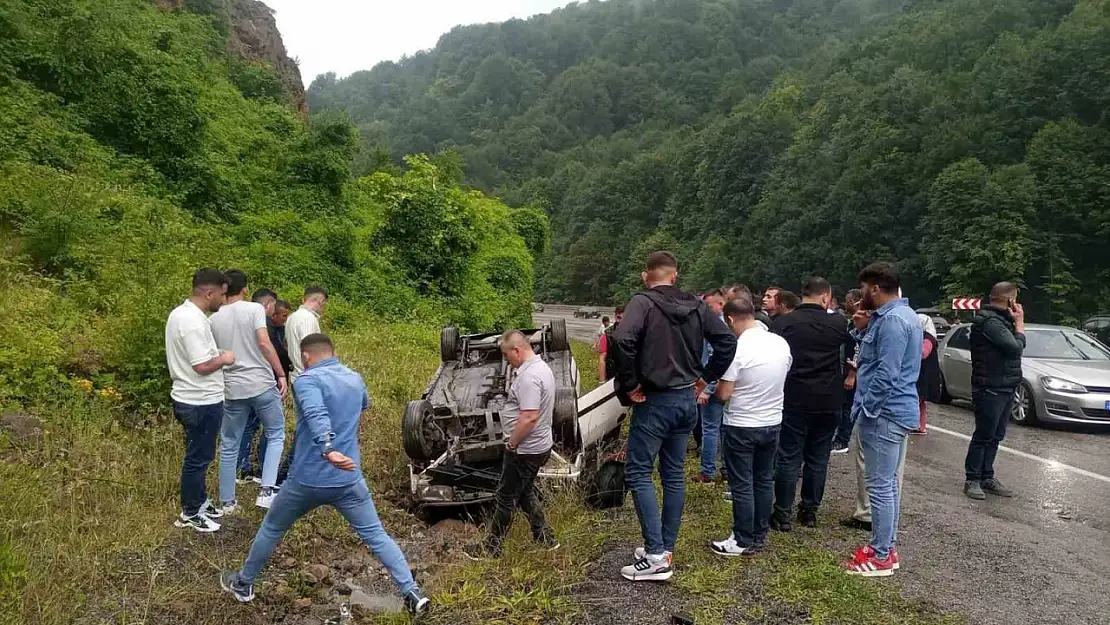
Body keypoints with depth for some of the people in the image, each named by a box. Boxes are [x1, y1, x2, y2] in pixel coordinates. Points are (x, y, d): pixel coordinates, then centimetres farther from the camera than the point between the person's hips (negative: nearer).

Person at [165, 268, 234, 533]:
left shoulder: (179, 313, 9)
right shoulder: (194, 321, -24)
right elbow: (202, 366, -27)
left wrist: (216, 354, 14)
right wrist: (224, 359, -10)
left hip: (189, 398, 10)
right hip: (202, 402, -10)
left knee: (198, 455, 22)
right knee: (198, 458, 3)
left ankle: (199, 501, 35)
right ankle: (190, 514, 16)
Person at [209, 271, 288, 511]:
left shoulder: (214, 319, 7)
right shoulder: (254, 308, -6)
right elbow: (264, 343, -15)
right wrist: (281, 374, -9)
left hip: (232, 389, 4)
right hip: (263, 384, -3)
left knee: (229, 446, 14)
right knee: (275, 436, 13)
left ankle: (227, 501, 21)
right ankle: (266, 491, 1)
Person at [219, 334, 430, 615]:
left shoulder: (307, 380, -10)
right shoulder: (356, 379, 9)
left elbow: (316, 415, -31)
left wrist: (328, 450, -47)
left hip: (307, 481, -3)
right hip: (349, 480, 4)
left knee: (270, 530, 21)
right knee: (376, 536, 10)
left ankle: (243, 584, 39)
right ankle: (412, 593, 4)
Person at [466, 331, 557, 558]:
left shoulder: (528, 376, -26)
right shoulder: (542, 367, 8)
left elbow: (529, 417, -30)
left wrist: (511, 444, -19)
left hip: (525, 450, -10)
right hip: (539, 445, 10)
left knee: (505, 497, 4)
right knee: (526, 492, 23)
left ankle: (492, 547, 18)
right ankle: (545, 538, 30)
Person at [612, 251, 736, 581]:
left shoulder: (643, 302, -11)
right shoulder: (696, 306, 7)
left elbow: (623, 340, -28)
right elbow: (728, 341, 7)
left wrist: (629, 384, -17)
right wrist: (705, 377, 11)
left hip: (655, 401, -6)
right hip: (687, 400, 7)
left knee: (638, 473, -2)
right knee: (673, 474, 14)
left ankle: (656, 556, -7)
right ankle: (666, 548, 21)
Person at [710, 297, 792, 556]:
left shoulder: (737, 348, -20)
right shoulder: (781, 343, -1)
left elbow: (724, 394, -17)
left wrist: (716, 387, 3)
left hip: (741, 426, -6)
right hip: (772, 423, 6)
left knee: (742, 485, 4)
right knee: (764, 481, 16)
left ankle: (743, 541, 12)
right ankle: (760, 536, 26)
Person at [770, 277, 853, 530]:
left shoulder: (783, 322, -7)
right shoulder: (837, 324, -3)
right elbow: (850, 359, 9)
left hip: (794, 400, -1)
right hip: (829, 402, 2)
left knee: (789, 458, 4)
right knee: (818, 459, 13)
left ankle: (783, 515, 7)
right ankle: (810, 511, 21)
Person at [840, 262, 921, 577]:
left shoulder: (892, 320, -20)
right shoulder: (900, 314, 14)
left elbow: (886, 374, -25)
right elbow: (876, 356, 16)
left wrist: (866, 409, -18)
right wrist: (864, 330, 2)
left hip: (884, 412, -11)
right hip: (894, 410, 11)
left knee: (880, 485, -3)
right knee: (888, 483, 17)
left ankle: (880, 556, 6)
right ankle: (885, 546, 28)